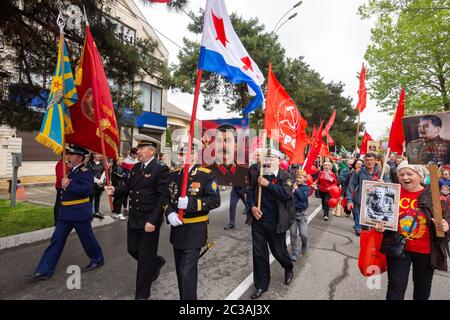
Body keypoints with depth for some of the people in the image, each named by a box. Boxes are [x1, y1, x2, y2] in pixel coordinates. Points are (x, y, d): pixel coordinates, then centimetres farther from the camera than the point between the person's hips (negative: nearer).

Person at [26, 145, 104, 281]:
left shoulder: (85, 172, -16)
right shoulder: (71, 170, 12)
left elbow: (87, 189, -30)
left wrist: (69, 185, -30)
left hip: (80, 213, -8)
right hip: (66, 213, 8)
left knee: (87, 239, 8)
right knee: (56, 240, 10)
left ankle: (97, 260, 29)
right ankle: (44, 271, 18)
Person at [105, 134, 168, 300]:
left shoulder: (160, 168, -16)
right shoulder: (136, 167, 9)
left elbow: (164, 196, -19)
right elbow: (129, 187, 14)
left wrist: (153, 221, -22)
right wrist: (115, 191, -8)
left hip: (149, 220, -7)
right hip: (134, 218, 7)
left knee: (145, 257, 7)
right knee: (133, 249, 20)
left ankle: (142, 294, 28)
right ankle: (156, 262, 47)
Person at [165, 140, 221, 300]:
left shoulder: (207, 175, -11)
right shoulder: (173, 174, 6)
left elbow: (215, 200, -15)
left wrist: (191, 203, -26)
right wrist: (169, 213, -10)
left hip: (195, 231, -5)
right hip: (177, 229, 6)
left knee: (188, 271, -4)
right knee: (180, 269, 20)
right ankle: (183, 296, 41)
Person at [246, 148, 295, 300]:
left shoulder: (285, 176, -6)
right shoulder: (257, 176, 4)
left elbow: (286, 193, -21)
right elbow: (250, 193, 11)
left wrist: (268, 184, -22)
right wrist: (252, 207, -6)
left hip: (276, 223, -3)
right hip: (258, 221, 3)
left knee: (279, 252, 14)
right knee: (259, 254, 10)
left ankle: (289, 268, 49)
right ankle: (261, 285, 28)